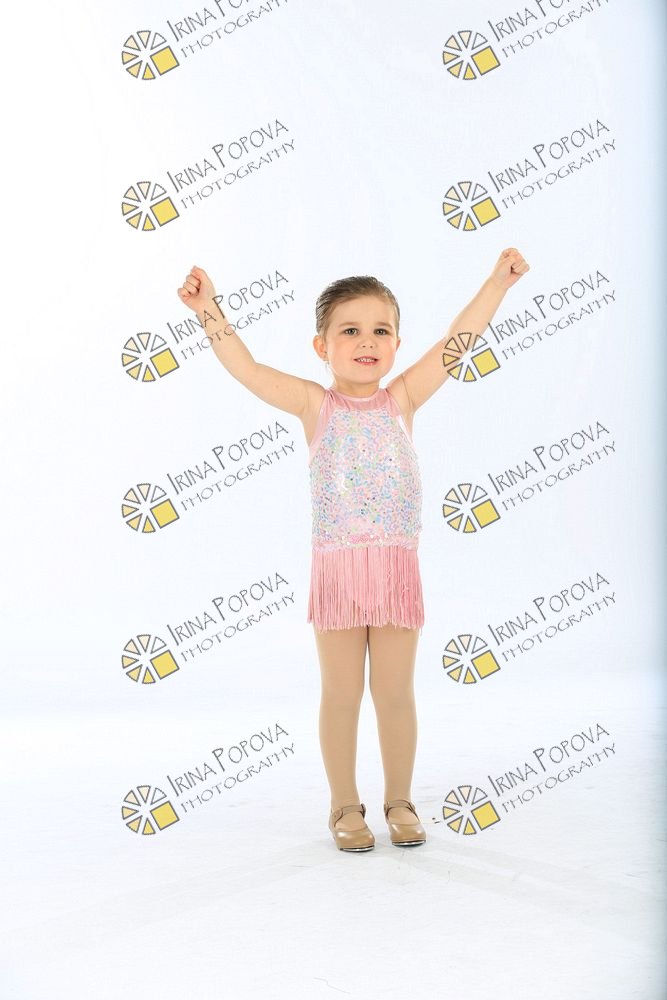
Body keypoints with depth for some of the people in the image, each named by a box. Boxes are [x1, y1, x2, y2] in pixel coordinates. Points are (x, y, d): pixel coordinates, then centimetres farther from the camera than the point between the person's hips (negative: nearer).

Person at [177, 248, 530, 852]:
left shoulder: (402, 399, 4)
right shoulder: (314, 405, 1)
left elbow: (457, 342, 1)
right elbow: (246, 367, -6)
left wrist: (498, 281, -1)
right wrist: (209, 310, -14)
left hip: (397, 569, 1)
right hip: (336, 569, -1)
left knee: (395, 692, 10)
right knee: (342, 693, 9)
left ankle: (399, 801, 26)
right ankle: (345, 805, 24)